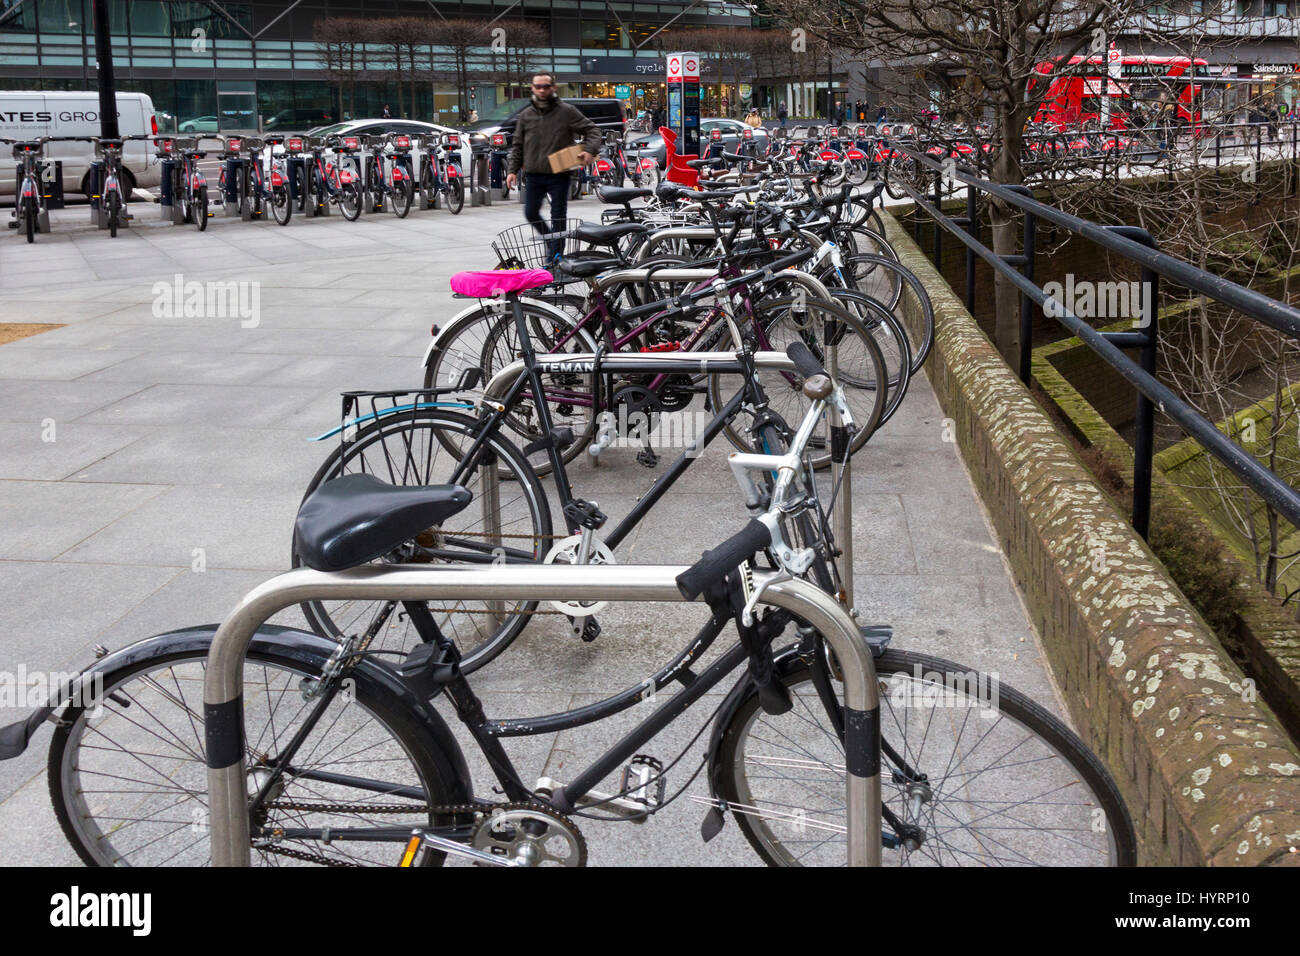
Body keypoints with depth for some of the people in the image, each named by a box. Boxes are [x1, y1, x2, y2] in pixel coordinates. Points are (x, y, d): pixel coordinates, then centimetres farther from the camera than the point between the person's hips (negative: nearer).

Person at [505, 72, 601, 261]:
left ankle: (554, 256, 8)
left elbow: (591, 130, -1)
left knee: (558, 216, 0)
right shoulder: (525, 115, 8)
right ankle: (550, 239, 33)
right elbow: (517, 145, 13)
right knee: (531, 213, 8)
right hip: (534, 175, 4)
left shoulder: (567, 112, -3)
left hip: (559, 175, -4)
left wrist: (590, 150, -19)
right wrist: (512, 169, 3)